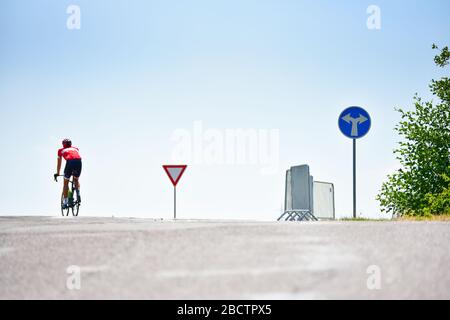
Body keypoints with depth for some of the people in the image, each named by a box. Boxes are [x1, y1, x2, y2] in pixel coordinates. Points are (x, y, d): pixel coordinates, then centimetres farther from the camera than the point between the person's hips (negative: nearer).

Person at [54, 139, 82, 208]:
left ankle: (65, 202, 10)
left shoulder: (61, 150, 30)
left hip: (70, 162, -2)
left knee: (66, 182, 14)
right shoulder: (76, 149, 36)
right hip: (79, 161, 2)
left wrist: (57, 173, 47)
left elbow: (59, 163, 35)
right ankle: (78, 194, 4)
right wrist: (74, 172, 55)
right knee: (76, 179, 28)